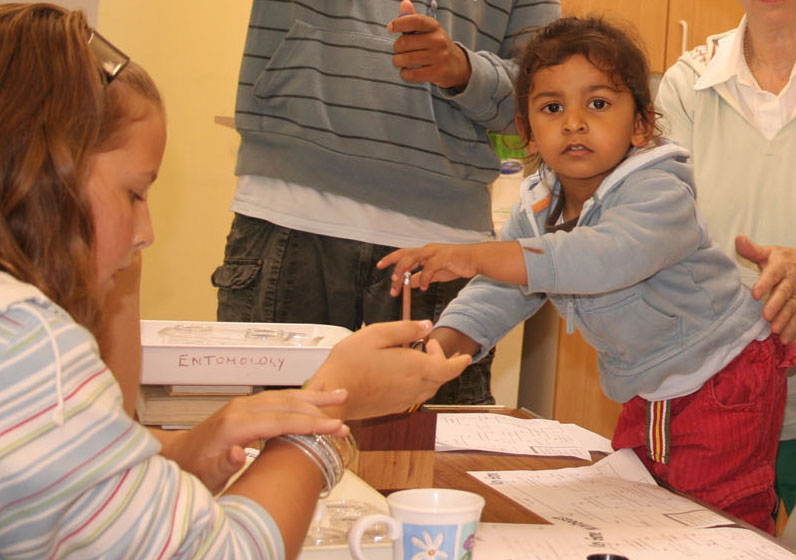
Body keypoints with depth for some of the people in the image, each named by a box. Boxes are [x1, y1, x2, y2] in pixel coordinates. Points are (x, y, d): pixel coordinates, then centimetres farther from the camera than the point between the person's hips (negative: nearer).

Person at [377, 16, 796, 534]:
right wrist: (445, 340, -22)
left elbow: (611, 257, -47)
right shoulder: (536, 210, -2)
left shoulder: (660, 192, -28)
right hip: (646, 392, 8)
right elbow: (500, 293, 0)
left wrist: (476, 257, -54)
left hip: (722, 377, -8)